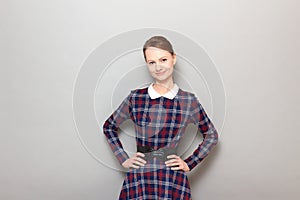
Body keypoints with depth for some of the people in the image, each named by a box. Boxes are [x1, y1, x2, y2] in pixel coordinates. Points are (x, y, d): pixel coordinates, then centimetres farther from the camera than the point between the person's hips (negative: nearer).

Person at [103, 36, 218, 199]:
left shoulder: (189, 101, -2)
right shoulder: (135, 98, 0)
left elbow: (211, 136, 11)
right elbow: (109, 126, 14)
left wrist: (189, 164, 3)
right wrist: (123, 159, 5)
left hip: (173, 181, 0)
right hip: (138, 179, 1)